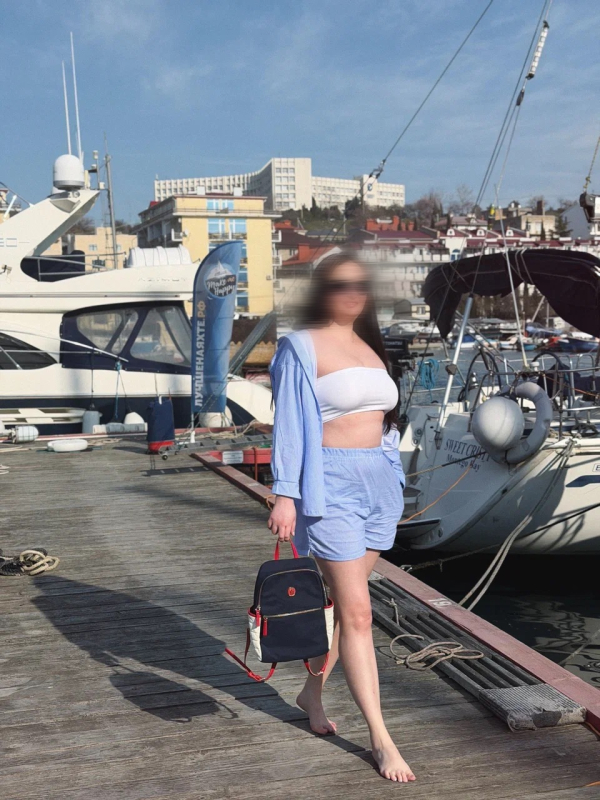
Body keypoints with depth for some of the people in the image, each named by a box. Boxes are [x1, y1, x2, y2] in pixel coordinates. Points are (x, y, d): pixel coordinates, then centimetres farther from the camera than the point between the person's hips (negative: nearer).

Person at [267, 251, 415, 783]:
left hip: (379, 483, 7)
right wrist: (285, 495, -15)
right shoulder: (303, 347, -6)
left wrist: (392, 484, 17)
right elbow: (289, 423, -10)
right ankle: (381, 739, 2)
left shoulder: (369, 347, 15)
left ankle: (312, 692, 34)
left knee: (344, 601, 14)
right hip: (330, 485, -7)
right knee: (357, 612, -6)